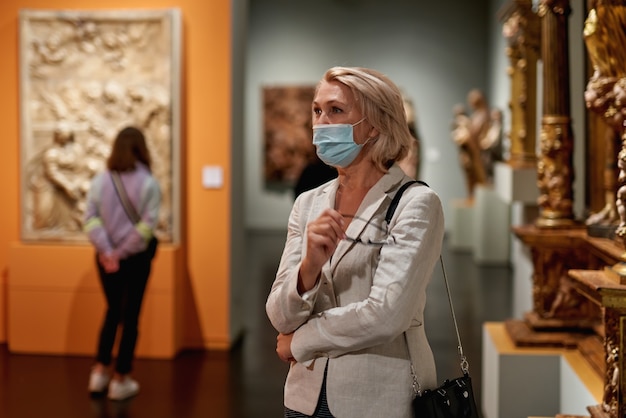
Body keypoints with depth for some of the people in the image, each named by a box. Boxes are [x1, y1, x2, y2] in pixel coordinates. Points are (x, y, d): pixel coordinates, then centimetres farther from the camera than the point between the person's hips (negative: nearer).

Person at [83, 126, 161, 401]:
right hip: (136, 259, -3)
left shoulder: (99, 181, 0)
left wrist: (107, 251, -13)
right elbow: (148, 225, -16)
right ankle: (120, 380, 12)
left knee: (112, 311, 21)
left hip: (106, 258, 3)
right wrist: (123, 252, -12)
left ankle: (100, 372, 19)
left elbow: (90, 219, -9)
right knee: (130, 316, 7)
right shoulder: (148, 183, -9)